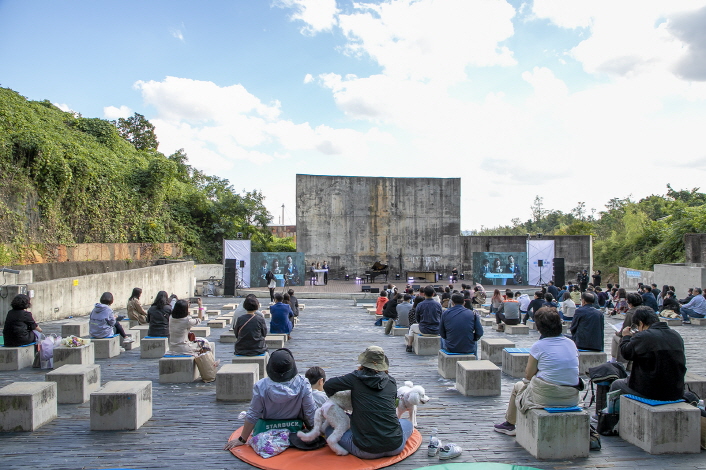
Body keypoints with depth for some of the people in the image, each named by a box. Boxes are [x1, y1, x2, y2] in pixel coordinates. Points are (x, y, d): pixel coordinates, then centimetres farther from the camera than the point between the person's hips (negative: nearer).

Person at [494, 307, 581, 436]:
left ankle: (509, 424, 41)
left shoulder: (538, 346, -11)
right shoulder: (571, 343, 4)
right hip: (572, 399, 6)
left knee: (518, 386, 24)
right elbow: (566, 370, 13)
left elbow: (528, 375, -3)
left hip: (546, 398, -5)